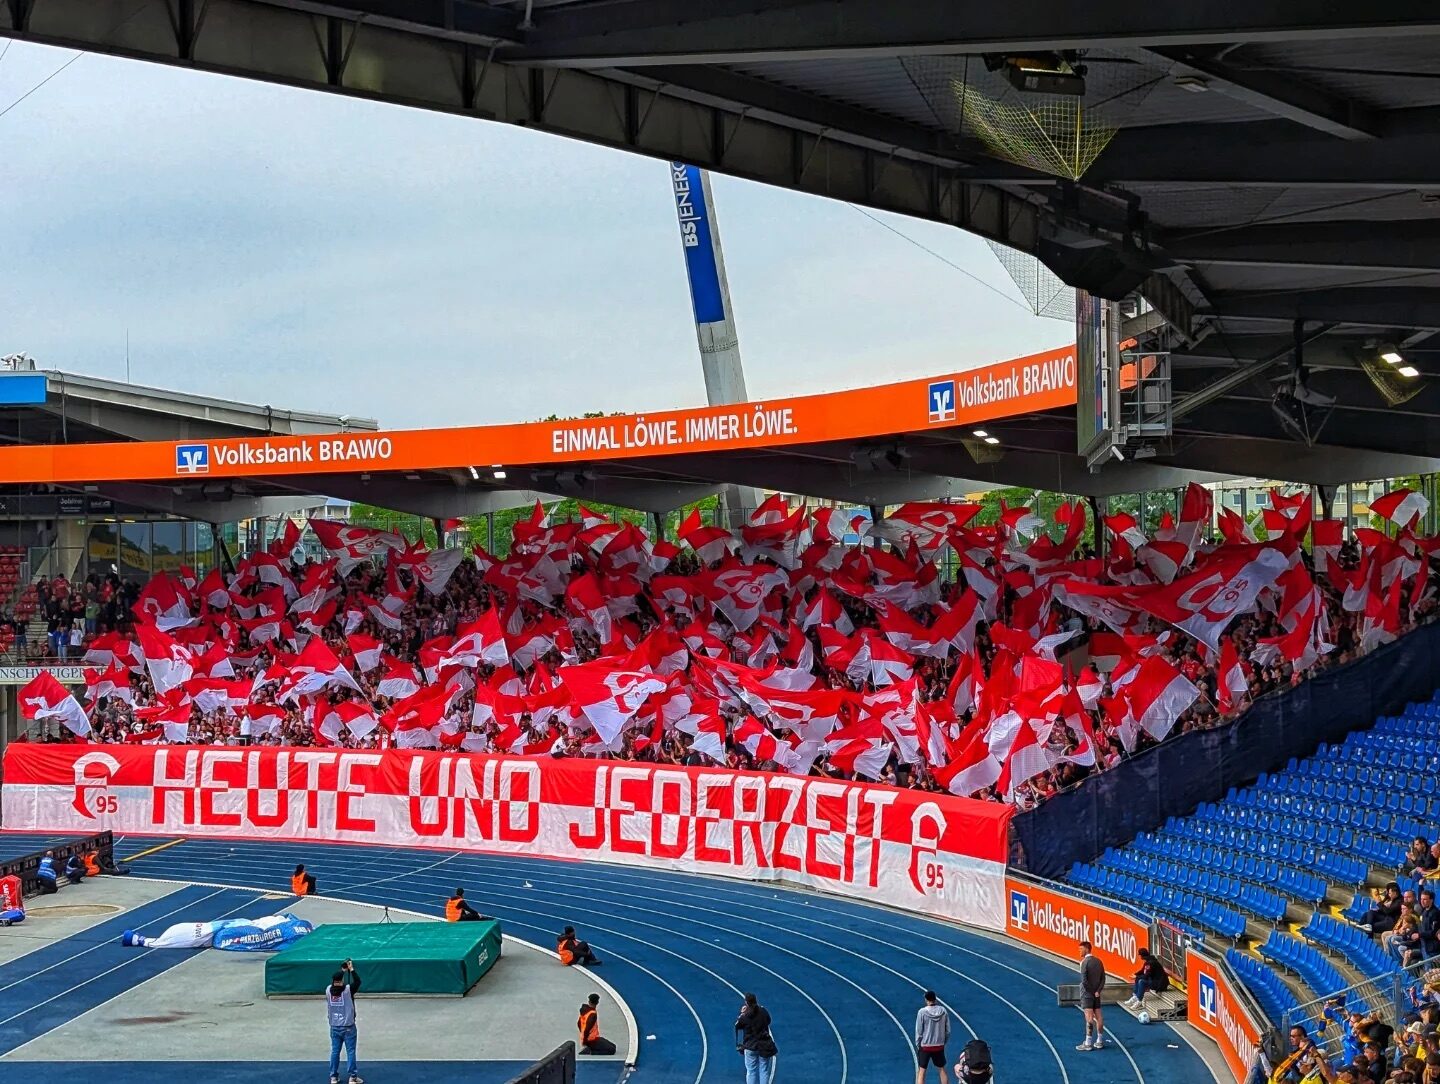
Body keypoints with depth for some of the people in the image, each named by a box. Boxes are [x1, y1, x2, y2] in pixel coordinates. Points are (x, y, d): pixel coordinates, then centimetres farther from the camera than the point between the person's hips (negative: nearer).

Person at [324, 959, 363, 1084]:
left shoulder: (328, 990, -5)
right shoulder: (348, 990, -17)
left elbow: (334, 981, 14)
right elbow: (357, 981, -4)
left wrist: (343, 970, 18)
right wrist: (351, 969, 1)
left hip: (334, 1027, 4)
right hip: (348, 1027, -4)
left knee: (335, 1052, 10)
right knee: (350, 1052, 3)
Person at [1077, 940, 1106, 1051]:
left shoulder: (1084, 962, -14)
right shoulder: (1098, 961, 8)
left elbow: (1084, 980, -20)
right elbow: (1103, 978, 6)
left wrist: (1090, 990, -9)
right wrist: (1097, 991, -1)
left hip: (1086, 993, -7)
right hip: (1096, 994, 7)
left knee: (1089, 1017, -8)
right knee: (1098, 1016, 10)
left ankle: (1088, 1043, -6)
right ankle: (1099, 1041, 16)